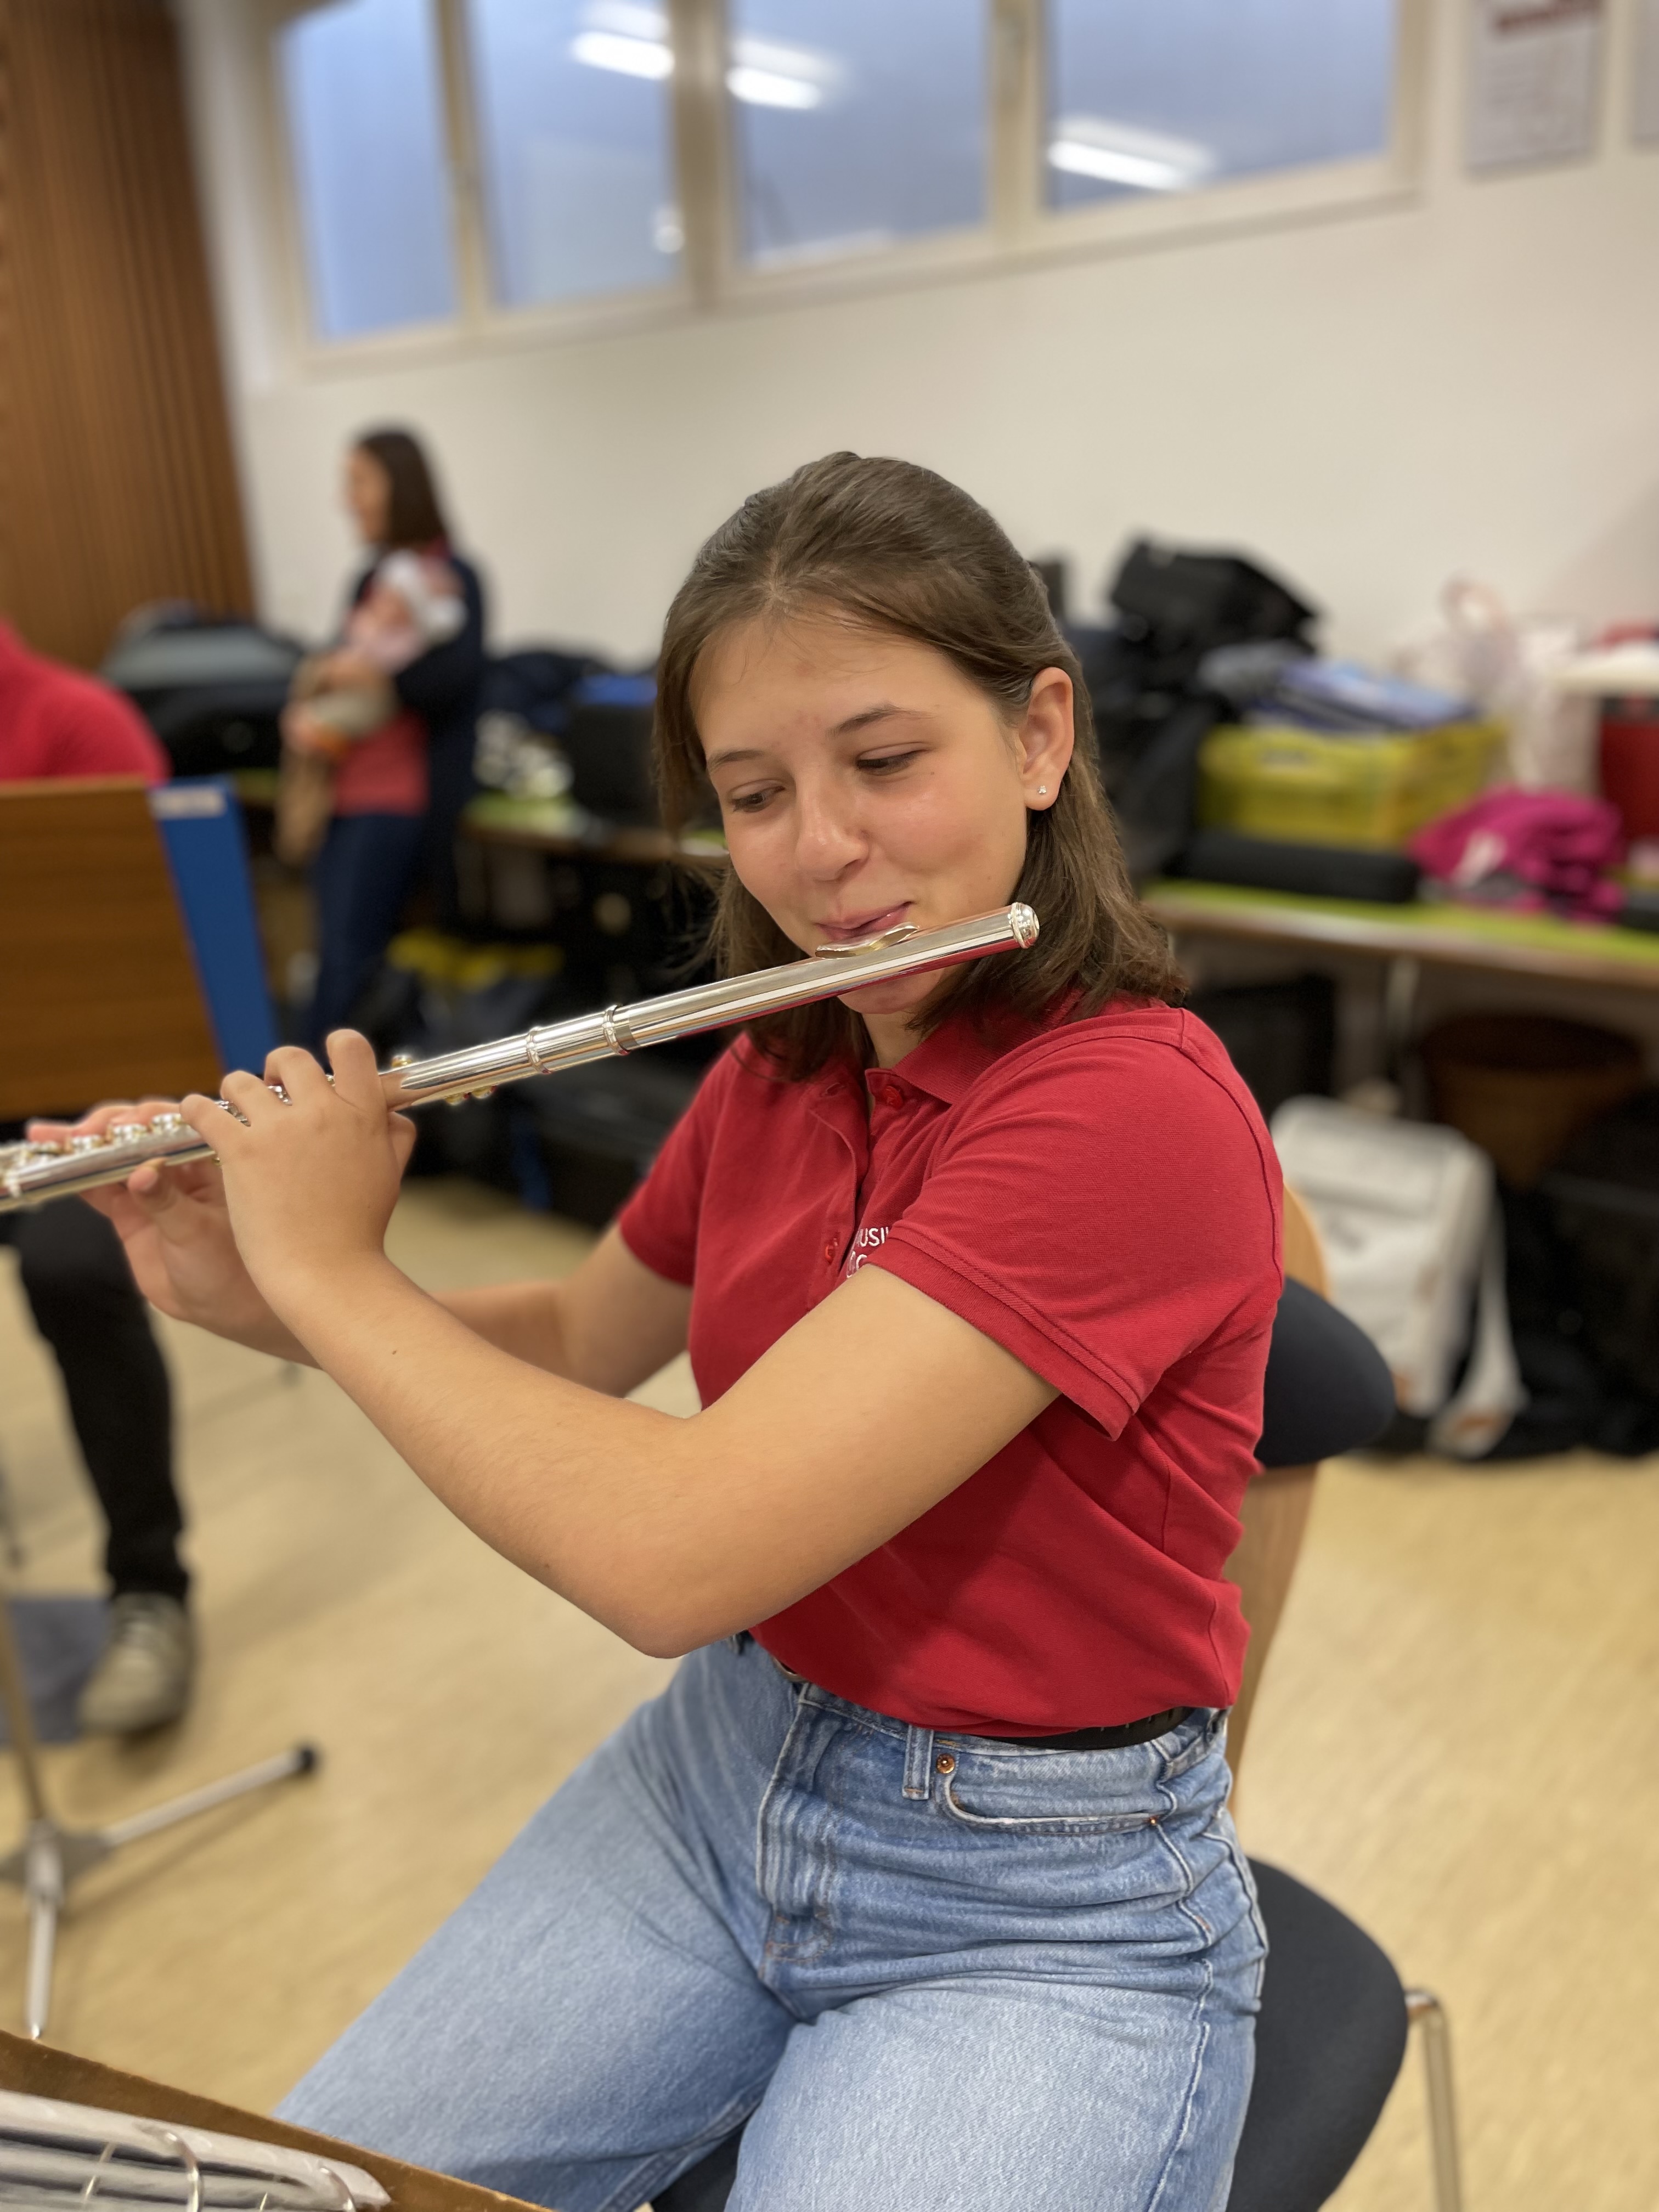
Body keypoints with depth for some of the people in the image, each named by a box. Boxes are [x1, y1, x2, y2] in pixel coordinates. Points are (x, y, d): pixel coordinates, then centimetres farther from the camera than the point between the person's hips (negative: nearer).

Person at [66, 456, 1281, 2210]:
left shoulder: (1138, 1106, -26)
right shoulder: (781, 1065, -2)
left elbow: (670, 1556, -31)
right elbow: (576, 1351, 12)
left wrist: (332, 1275, -16)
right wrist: (244, 1292, -3)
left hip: (1046, 1913, -5)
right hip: (717, 1779, 6)